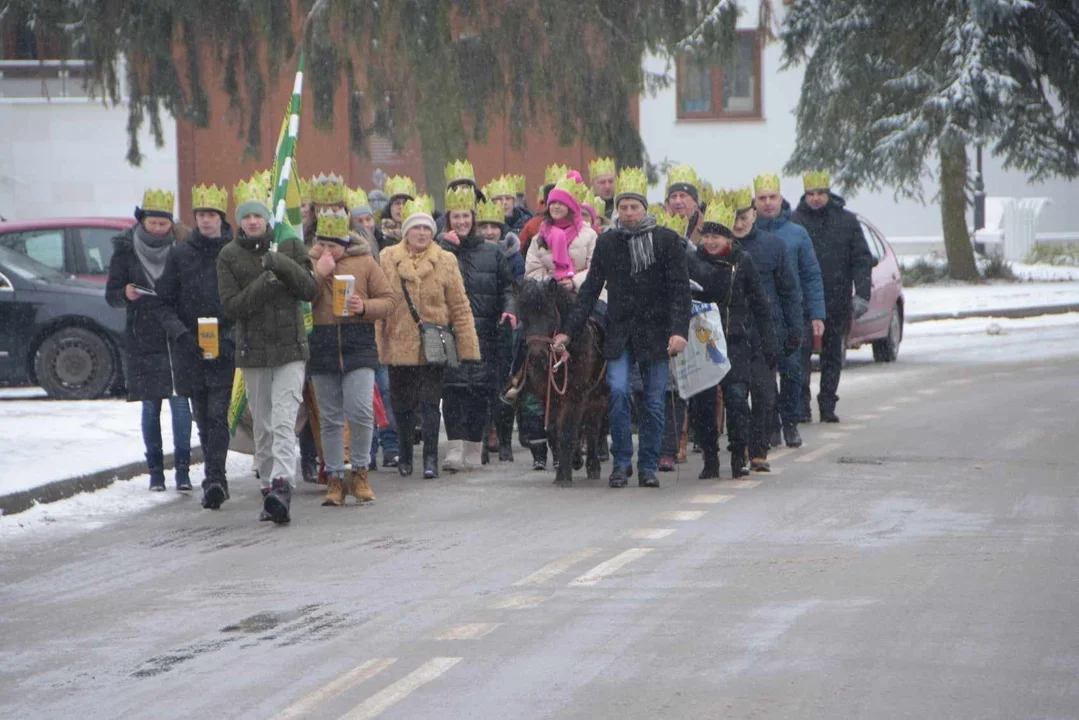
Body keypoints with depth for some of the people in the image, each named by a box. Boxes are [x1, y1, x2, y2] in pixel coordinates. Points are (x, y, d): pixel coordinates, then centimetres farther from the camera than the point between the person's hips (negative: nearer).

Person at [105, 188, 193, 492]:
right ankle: (155, 471, 9)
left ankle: (182, 469, -7)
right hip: (142, 339, 1)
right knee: (150, 406, 4)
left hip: (178, 338, -1)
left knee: (180, 401, -8)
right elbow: (111, 294, 7)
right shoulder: (126, 250, 3)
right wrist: (126, 294, -15)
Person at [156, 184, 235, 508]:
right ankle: (215, 478, 20)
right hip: (190, 349, 3)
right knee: (202, 417, 10)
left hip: (225, 350, -3)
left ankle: (215, 478, -19)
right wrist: (181, 334, -9)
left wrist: (231, 337, -11)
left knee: (217, 414, -13)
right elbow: (165, 303, 7)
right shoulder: (180, 255, 7)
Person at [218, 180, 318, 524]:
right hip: (253, 350, 2)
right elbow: (231, 305, -7)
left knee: (284, 422, -15)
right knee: (262, 426, 8)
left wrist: (282, 264, -17)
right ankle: (269, 487, 16)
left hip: (290, 346, -2)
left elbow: (311, 290, -4)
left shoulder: (290, 246, 4)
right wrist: (265, 283, -19)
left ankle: (282, 485, -27)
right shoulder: (229, 257, 3)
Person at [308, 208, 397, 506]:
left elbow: (389, 299, 6)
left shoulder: (364, 263, 6)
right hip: (321, 346, 2)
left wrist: (364, 307, -12)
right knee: (330, 418, 6)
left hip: (358, 346, -1)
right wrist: (318, 273, -13)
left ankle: (359, 472, 5)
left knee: (360, 410, -13)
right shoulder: (308, 263, 7)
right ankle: (334, 479, 15)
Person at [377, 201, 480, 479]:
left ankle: (430, 458, -3)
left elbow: (460, 307, 4)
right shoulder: (388, 259, 3)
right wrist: (376, 343, -3)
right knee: (402, 404, 10)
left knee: (430, 403, -6)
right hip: (398, 345, 1)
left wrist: (468, 347, 0)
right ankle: (405, 456, 26)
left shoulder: (445, 261, 3)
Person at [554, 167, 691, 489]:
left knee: (654, 402, 2)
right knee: (618, 391, -14)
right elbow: (590, 290, 9)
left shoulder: (666, 240, -1)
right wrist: (569, 331, 4)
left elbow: (680, 289, -4)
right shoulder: (607, 243, 6)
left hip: (655, 333, -1)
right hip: (619, 333, 1)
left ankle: (648, 466, 14)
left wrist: (679, 330, -16)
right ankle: (622, 461, -2)